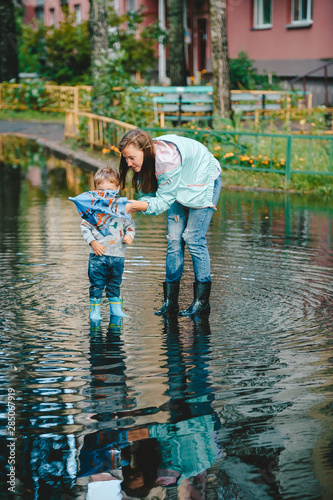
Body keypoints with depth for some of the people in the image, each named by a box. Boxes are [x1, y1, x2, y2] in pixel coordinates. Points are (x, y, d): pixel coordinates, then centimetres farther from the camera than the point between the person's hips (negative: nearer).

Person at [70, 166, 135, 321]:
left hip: (117, 253, 2)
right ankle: (95, 311, 9)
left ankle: (116, 309, 26)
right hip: (98, 254, -2)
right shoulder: (92, 206, -2)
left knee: (115, 284, 14)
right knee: (96, 284, -1)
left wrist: (129, 235, -6)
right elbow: (85, 226, -1)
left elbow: (130, 224, 14)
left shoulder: (121, 206, 4)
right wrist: (92, 242, -12)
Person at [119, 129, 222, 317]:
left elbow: (164, 200, -33)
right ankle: (171, 301, -1)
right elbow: (150, 195, -13)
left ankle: (202, 302, -5)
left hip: (204, 181, -7)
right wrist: (131, 206, -32)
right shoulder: (145, 157, -15)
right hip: (179, 186, 7)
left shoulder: (167, 158, -39)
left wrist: (140, 206, -47)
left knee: (193, 238, -12)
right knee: (174, 239, -2)